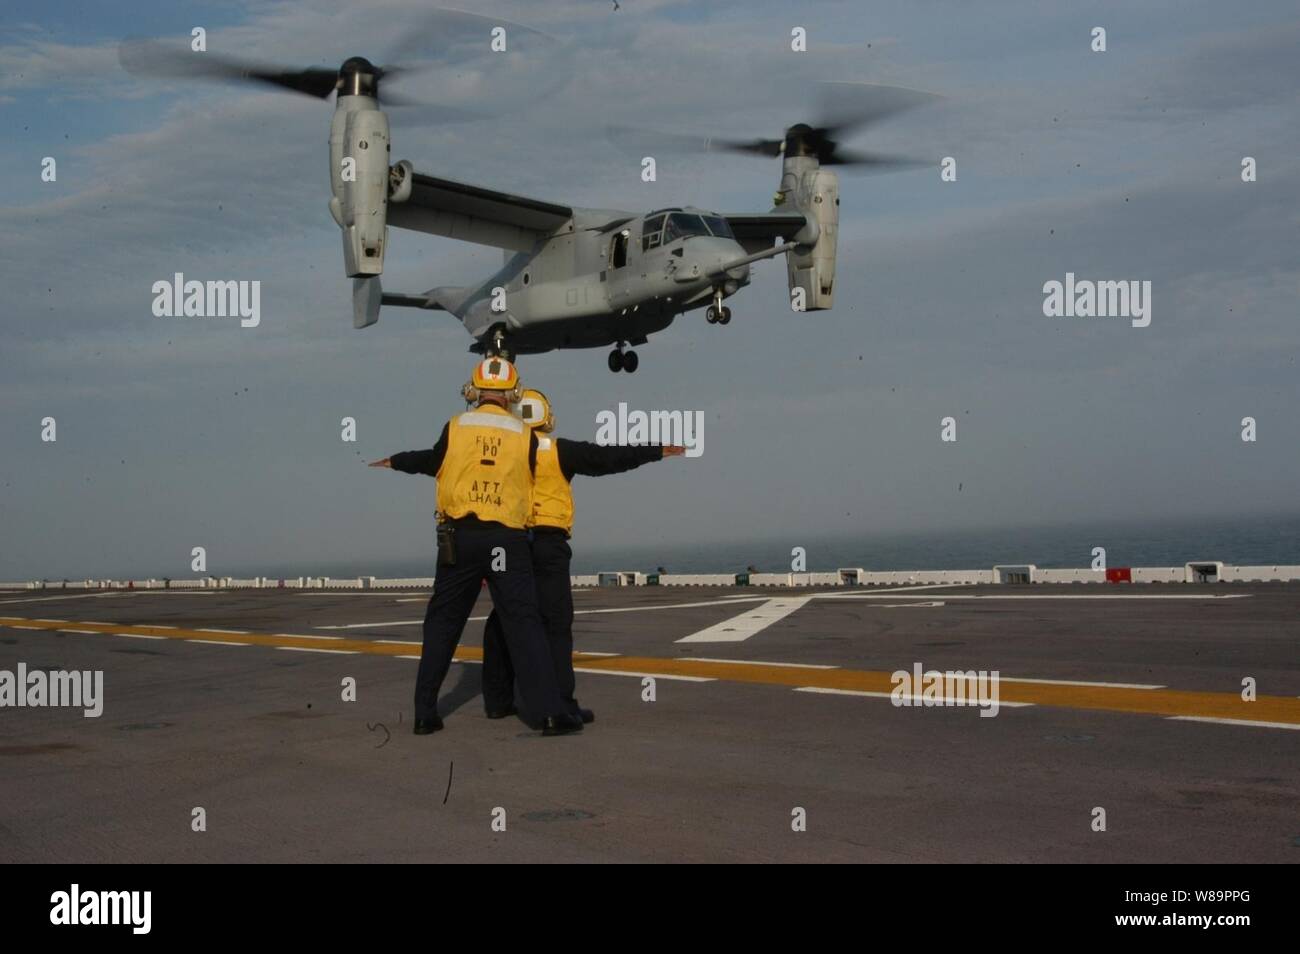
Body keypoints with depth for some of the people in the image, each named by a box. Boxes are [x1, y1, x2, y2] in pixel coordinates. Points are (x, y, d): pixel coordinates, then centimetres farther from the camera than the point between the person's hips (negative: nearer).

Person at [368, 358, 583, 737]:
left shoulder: (456, 427, 1)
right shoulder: (525, 435, 1)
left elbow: (434, 462, 16)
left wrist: (395, 461, 37)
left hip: (459, 538, 1)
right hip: (507, 540, -1)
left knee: (441, 624, 12)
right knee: (524, 624, -2)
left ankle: (425, 713, 14)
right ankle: (551, 712, -9)